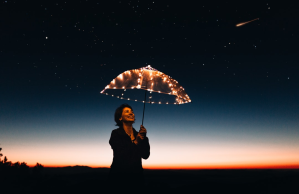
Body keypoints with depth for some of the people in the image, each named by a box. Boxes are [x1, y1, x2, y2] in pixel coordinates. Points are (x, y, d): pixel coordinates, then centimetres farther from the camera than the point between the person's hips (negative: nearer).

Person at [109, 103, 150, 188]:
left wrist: (144, 137, -15)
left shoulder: (138, 134, 5)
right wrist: (135, 142, -21)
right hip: (120, 175, -4)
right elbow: (119, 156, -17)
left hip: (137, 175, 4)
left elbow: (145, 155, -4)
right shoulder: (116, 133, -7)